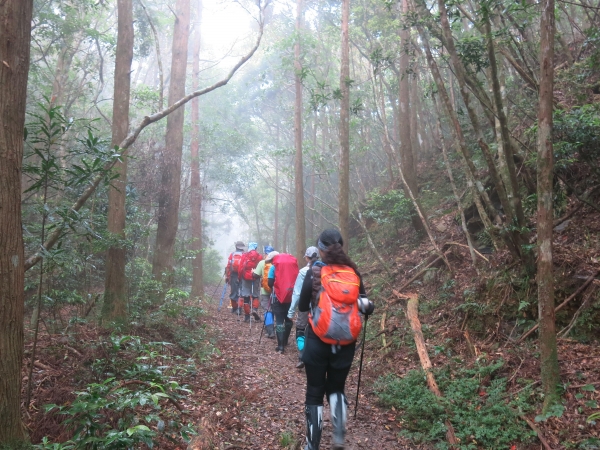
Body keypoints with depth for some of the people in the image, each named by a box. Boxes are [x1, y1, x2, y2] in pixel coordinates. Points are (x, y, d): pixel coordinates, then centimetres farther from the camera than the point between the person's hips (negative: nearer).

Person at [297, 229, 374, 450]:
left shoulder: (314, 271, -9)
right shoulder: (353, 272, -1)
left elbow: (302, 306, -2)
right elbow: (366, 307, 3)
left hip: (318, 341, -3)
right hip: (345, 342, 3)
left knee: (315, 393, 10)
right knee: (336, 388, 21)